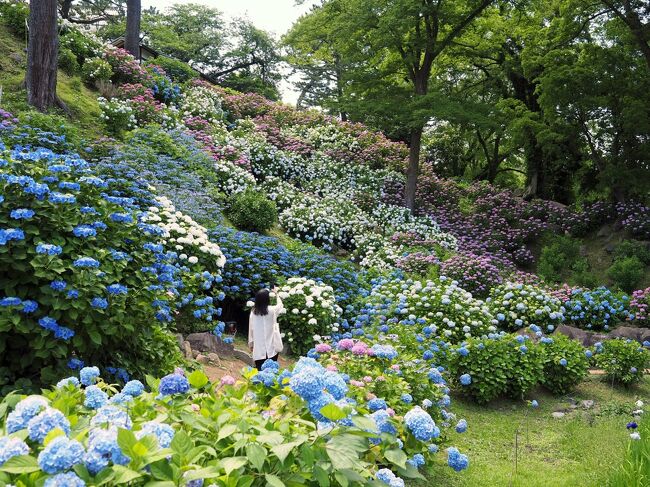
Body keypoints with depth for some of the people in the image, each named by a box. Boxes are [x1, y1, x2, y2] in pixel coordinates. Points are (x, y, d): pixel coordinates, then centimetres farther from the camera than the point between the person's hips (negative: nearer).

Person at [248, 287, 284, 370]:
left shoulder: (253, 311, -3)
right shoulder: (272, 310, -9)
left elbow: (251, 328, 4)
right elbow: (280, 306, 14)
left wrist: (251, 342, 15)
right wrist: (276, 293, 29)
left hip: (258, 347, 2)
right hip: (272, 347, -2)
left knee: (259, 370, 4)